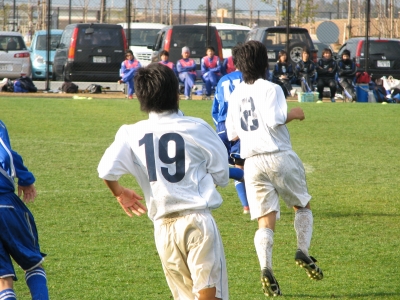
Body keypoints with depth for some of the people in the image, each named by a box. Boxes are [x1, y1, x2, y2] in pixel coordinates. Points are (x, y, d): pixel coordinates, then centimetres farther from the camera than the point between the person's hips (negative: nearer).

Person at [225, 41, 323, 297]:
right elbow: (274, 120, -20)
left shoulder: (236, 95, 11)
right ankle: (303, 251, -3)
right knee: (303, 206, 17)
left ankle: (266, 267, -22)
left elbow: (232, 134, 14)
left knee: (266, 222, 0)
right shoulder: (271, 88, -6)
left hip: (252, 162, 4)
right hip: (280, 157, -4)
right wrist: (293, 114, -3)